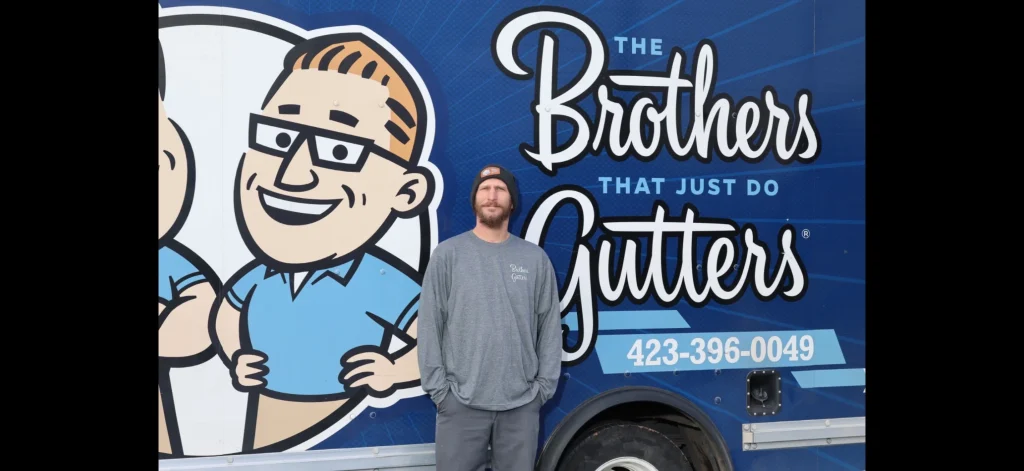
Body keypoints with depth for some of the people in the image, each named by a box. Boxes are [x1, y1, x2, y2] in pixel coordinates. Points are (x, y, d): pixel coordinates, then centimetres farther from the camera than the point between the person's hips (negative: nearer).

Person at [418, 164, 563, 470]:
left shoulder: (536, 258, 5)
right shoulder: (447, 254, 0)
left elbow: (550, 327, 6)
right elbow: (430, 326, -1)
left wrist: (544, 385, 1)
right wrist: (437, 387, -5)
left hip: (522, 403, 2)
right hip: (461, 402, -1)